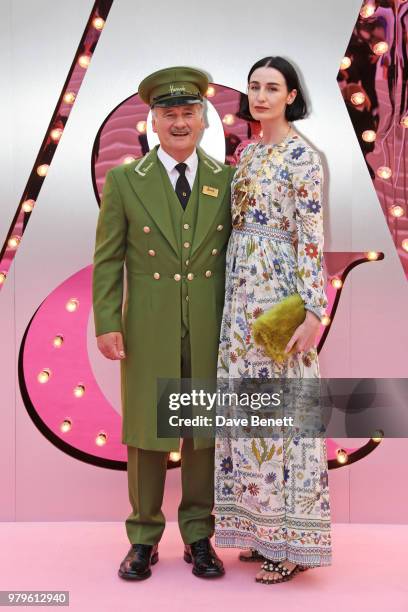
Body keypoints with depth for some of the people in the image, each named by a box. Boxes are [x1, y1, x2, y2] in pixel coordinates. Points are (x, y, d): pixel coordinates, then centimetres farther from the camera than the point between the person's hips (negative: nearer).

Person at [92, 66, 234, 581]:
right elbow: (107, 259, 0)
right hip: (149, 332, -1)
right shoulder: (124, 181, 1)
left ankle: (198, 537, 23)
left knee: (205, 432, 8)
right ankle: (143, 539, 21)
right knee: (147, 433, 6)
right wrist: (106, 324, -7)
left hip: (212, 332, 2)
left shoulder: (228, 181, 5)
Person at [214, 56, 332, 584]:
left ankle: (292, 539, 10)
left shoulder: (302, 156, -8)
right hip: (242, 291, 8)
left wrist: (314, 313, -21)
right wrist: (230, 296, 15)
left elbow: (312, 238, -15)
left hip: (280, 292, -8)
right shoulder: (246, 153, 15)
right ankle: (262, 525, 24)